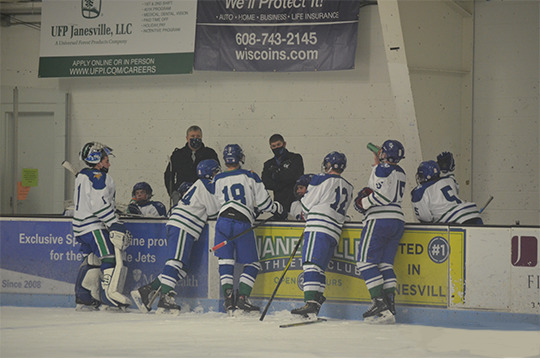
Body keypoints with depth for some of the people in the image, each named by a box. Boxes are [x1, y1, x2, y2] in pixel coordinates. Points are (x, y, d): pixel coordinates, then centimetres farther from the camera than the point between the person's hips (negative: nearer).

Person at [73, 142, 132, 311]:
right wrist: (115, 224, -22)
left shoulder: (82, 176, 19)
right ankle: (111, 297, -22)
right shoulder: (98, 177, -12)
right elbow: (100, 204, -21)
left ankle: (84, 300, 18)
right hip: (94, 227, -10)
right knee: (112, 257, -13)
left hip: (81, 227, 10)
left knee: (92, 262, 16)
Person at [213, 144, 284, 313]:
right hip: (243, 224, -2)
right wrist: (277, 209, 25)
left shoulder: (218, 179, 12)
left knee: (225, 262, 8)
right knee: (252, 264, 8)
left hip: (223, 221, 2)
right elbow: (263, 201, 5)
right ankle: (242, 297, -7)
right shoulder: (250, 176, 5)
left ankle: (228, 295, -7)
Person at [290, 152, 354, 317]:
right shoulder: (349, 188, 20)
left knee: (311, 264, -14)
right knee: (320, 268, 9)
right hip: (335, 232, 8)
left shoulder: (322, 179, -1)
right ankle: (317, 301, 3)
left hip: (318, 228, -8)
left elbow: (306, 204, 0)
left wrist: (306, 215, 22)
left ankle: (310, 303, -26)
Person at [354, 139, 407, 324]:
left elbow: (383, 196, -16)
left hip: (380, 220, -9)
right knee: (385, 263, 7)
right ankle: (390, 307, -2)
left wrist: (364, 202, -4)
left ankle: (379, 303, -16)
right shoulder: (400, 173, 20)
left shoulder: (382, 169, -6)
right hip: (398, 220, 9)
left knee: (366, 260, -7)